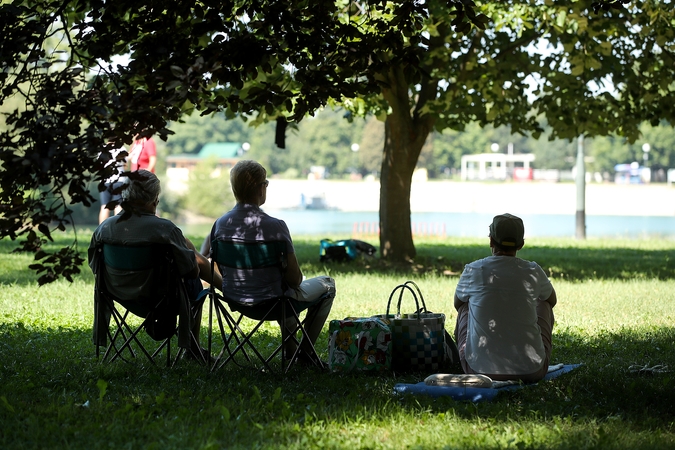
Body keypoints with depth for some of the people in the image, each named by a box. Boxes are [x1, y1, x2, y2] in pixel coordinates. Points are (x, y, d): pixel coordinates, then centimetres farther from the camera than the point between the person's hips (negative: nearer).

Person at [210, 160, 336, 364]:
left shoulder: (221, 224, -9)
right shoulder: (274, 226, -26)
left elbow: (222, 270, 6)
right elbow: (294, 278, -20)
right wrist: (293, 280, 4)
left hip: (235, 300, 6)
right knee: (327, 284, 19)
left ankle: (289, 350, 43)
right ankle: (305, 350, 23)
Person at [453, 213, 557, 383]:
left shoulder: (473, 270, -3)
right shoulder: (533, 271, -1)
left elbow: (457, 303, 20)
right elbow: (552, 300, 23)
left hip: (479, 369, 0)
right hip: (531, 372, 0)